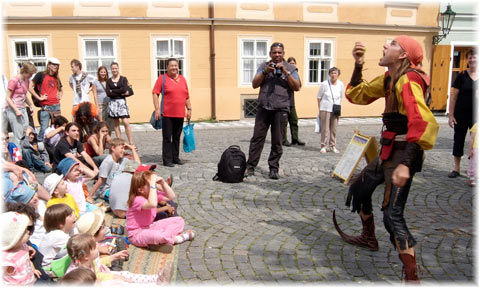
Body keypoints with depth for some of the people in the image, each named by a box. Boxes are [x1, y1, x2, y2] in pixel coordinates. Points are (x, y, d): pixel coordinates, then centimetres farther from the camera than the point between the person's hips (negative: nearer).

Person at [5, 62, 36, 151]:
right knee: (18, 136, -8)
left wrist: (30, 105, 11)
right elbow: (8, 98, -11)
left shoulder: (27, 80, 10)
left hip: (23, 109, 7)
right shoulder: (14, 80, -13)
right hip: (14, 111, -7)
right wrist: (16, 110, -17)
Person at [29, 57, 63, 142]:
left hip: (56, 106, 6)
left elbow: (60, 90, 36)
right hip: (45, 107, -6)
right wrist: (39, 98, -11)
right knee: (44, 129, -8)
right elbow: (30, 87, -8)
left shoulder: (56, 78, 17)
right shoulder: (41, 75, 0)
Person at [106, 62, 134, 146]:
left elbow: (125, 89, -11)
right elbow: (108, 93, -3)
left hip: (122, 102, -2)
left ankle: (131, 142, -8)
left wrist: (113, 91, -6)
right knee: (116, 124, 4)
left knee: (125, 122, -11)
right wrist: (121, 93, -9)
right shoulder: (109, 81, 10)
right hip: (113, 103, 3)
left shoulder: (123, 79, 5)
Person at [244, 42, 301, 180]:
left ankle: (274, 169, 9)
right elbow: (254, 84, 6)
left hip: (280, 109, -1)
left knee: (277, 141, 1)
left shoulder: (290, 68, 9)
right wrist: (265, 72, -8)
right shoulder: (263, 66, 13)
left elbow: (297, 87, -1)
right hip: (263, 108, 1)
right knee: (257, 138, -1)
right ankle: (250, 167, 4)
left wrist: (285, 72, -8)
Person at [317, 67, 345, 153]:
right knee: (324, 128, -2)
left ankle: (333, 146, 16)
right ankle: (323, 146, 8)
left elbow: (340, 97, 13)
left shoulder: (341, 84, 3)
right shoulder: (324, 84, -5)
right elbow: (319, 97, 1)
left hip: (336, 110, 3)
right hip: (325, 109, -3)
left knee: (334, 129, 5)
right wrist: (319, 109, -2)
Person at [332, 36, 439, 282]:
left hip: (403, 154, -10)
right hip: (388, 151, 10)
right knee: (359, 188, 24)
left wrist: (406, 164, -38)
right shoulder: (389, 79, 9)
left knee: (392, 215, -14)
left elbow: (423, 123, -31)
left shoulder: (408, 81, -19)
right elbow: (357, 94, 18)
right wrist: (358, 66, 5)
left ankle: (412, 277, -5)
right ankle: (369, 238, 45)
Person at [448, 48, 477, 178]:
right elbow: (454, 96, -1)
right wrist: (451, 115, -4)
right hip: (461, 114, 0)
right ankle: (456, 169, 21)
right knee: (458, 140, 8)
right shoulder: (462, 76, -1)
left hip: (476, 115, 0)